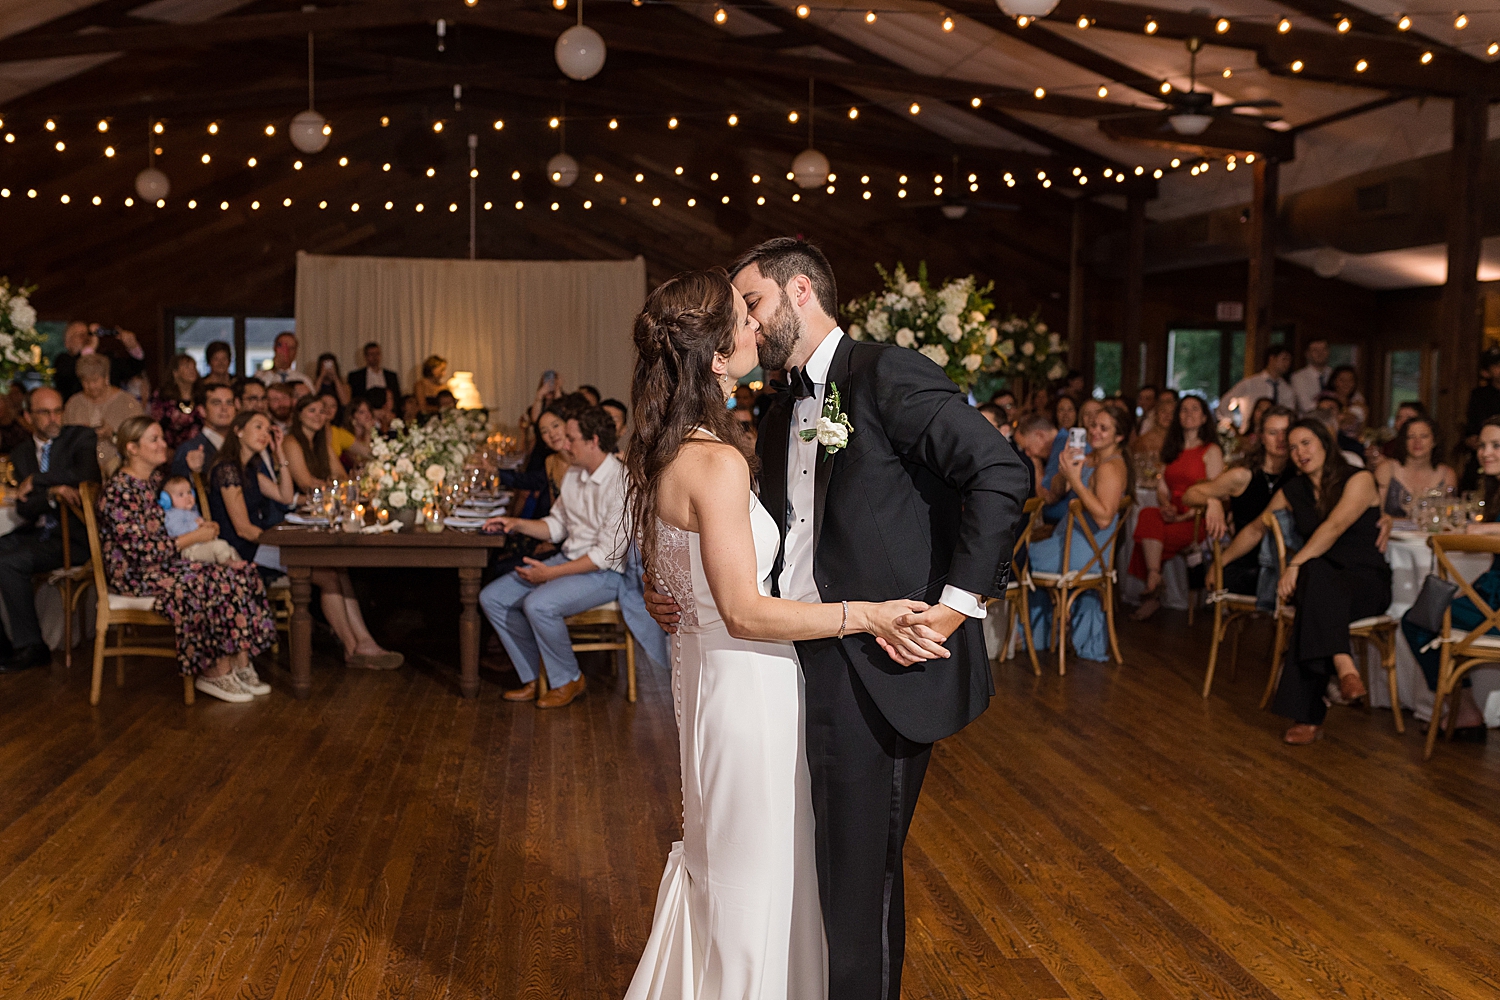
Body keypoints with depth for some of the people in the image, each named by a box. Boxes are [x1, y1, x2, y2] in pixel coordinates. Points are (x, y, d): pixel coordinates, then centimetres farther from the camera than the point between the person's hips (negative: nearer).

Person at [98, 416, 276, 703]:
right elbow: (143, 551, -20)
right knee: (218, 584, -25)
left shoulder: (154, 480, 11)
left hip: (166, 563, 9)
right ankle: (214, 672, -12)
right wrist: (196, 537, -13)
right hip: (137, 576, -9)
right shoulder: (118, 491, -16)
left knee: (243, 572, -10)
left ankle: (240, 663, -11)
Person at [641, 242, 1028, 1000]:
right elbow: (759, 554, 19)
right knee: (836, 868, 18)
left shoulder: (887, 374, -9)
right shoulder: (781, 415, 17)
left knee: (860, 875, 3)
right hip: (816, 671, 8)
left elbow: (1000, 474, -18)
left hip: (880, 672, -8)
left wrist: (957, 604, -20)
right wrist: (676, 595, 4)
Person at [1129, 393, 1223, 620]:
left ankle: (1151, 594, -17)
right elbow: (1162, 487, 14)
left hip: (1197, 519, -5)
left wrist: (1184, 516, -18)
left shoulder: (1211, 451, 2)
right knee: (1148, 515, -29)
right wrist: (1166, 506, -9)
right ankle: (1154, 580, -32)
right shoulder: (1172, 450, 21)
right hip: (1172, 515, 5)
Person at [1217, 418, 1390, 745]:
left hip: (1367, 581, -4)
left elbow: (1335, 527, -21)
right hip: (1320, 580, 4)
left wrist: (1295, 564, -31)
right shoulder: (1293, 492, 14)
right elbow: (1256, 530, 30)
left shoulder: (1359, 480, -4)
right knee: (1314, 572, -37)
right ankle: (1344, 666, -52)